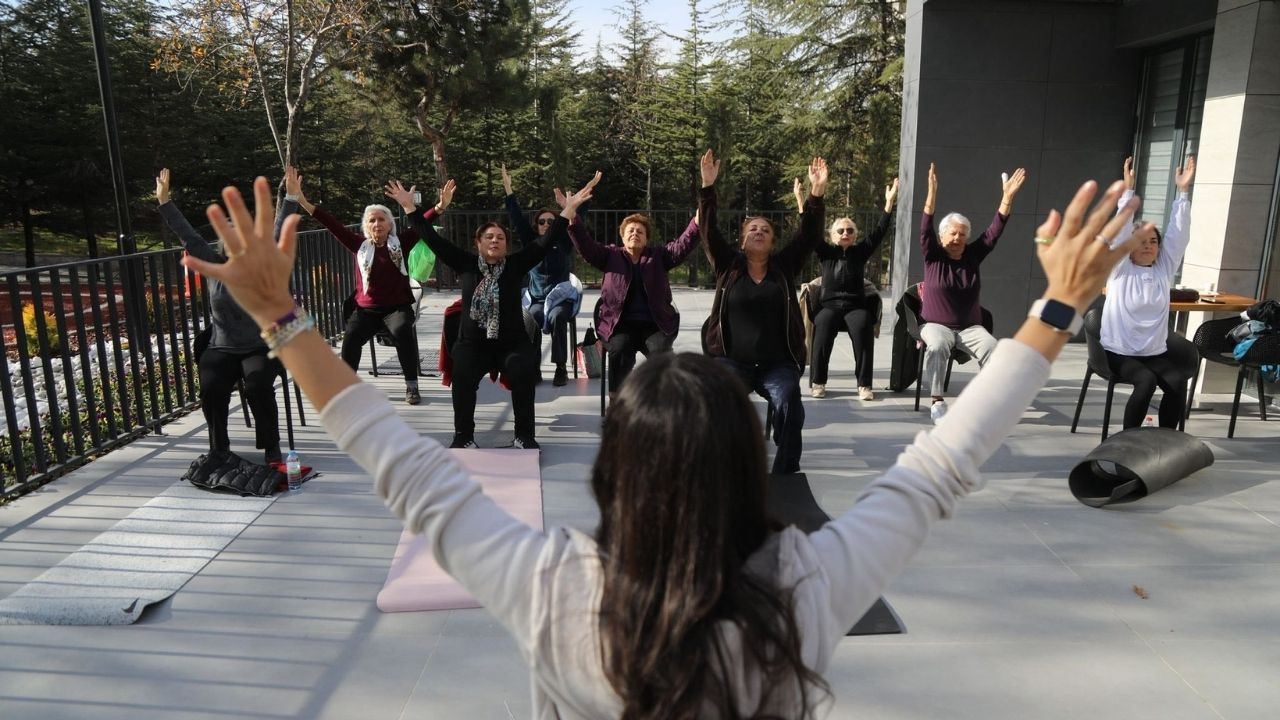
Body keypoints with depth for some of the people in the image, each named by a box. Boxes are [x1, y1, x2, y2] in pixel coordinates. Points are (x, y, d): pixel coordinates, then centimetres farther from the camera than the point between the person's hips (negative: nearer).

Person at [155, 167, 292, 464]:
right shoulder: (215, 267, 6)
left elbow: (279, 233, -4)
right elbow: (188, 236, 6)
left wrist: (291, 198, -9)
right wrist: (164, 201, 4)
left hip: (261, 349, -2)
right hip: (221, 350, 2)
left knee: (258, 386, -29)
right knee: (211, 388, -25)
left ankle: (271, 447, -12)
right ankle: (218, 449, -7)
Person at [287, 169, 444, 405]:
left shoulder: (401, 243, 3)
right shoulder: (360, 245, 7)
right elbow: (333, 224, 2)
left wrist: (440, 206, -26)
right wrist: (300, 199, -3)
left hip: (398, 306, -1)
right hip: (367, 308, 2)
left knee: (403, 332, -32)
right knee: (351, 336, -26)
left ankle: (411, 386, -19)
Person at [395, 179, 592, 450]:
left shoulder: (516, 265, 2)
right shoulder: (465, 264, 5)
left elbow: (546, 241, -2)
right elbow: (433, 239, 4)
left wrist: (569, 209, -7)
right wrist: (409, 207, 0)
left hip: (513, 343, 0)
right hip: (472, 343, 1)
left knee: (524, 375, -27)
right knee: (462, 377, -27)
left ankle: (524, 435, -11)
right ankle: (464, 436, -10)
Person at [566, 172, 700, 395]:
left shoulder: (658, 256, 15)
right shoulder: (610, 256, 14)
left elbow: (683, 245, 2)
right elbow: (586, 246, 0)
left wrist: (699, 218, -14)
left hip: (655, 324, 1)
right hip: (620, 324, -1)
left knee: (660, 353, -29)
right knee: (619, 351, -31)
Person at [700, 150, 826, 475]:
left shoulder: (784, 266, 10)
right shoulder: (729, 265, 8)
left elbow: (810, 235, 0)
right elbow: (710, 231, -3)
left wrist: (816, 194, -13)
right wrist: (708, 186, -14)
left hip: (778, 363, 1)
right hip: (731, 360, 0)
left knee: (789, 403, -26)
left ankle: (786, 472, -14)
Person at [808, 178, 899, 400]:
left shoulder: (860, 252, 12)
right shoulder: (826, 253, 10)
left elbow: (879, 233, 4)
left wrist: (889, 203, -3)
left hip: (856, 305, 1)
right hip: (830, 305, -1)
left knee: (863, 327, -31)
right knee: (823, 325, -33)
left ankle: (864, 384, -28)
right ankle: (818, 381, -26)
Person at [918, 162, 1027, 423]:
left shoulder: (973, 256, 6)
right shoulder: (933, 256, -2)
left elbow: (994, 231, -2)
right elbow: (925, 227, -15)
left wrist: (1007, 196, -13)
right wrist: (932, 191, -27)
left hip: (970, 327, 3)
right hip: (936, 325, -3)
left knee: (993, 348, -26)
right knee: (937, 346, -36)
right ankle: (937, 402, -31)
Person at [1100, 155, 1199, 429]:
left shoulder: (1164, 269, 7)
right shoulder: (1120, 271, -4)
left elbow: (1178, 234, -1)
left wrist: (1183, 191, -7)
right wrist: (1128, 190, -19)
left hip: (1155, 353, 4)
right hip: (1119, 352, -4)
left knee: (1178, 383, -21)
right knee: (1147, 381, -28)